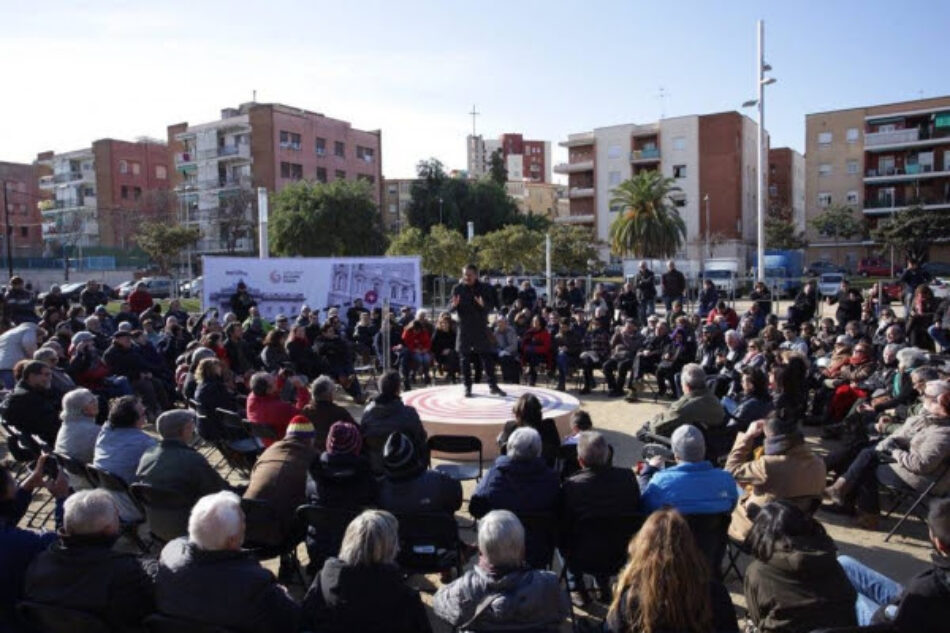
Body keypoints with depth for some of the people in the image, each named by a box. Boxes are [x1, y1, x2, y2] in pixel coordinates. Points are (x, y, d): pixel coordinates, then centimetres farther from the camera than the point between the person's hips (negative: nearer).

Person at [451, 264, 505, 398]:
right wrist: (454, 305, -25)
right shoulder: (458, 289, 1)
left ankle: (493, 385, 11)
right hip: (464, 328, 0)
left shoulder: (485, 288, 2)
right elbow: (452, 308, -1)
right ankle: (467, 387, 15)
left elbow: (490, 305, -3)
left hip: (481, 327, 0)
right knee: (465, 359, 5)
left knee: (487, 357, 1)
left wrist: (483, 304, -26)